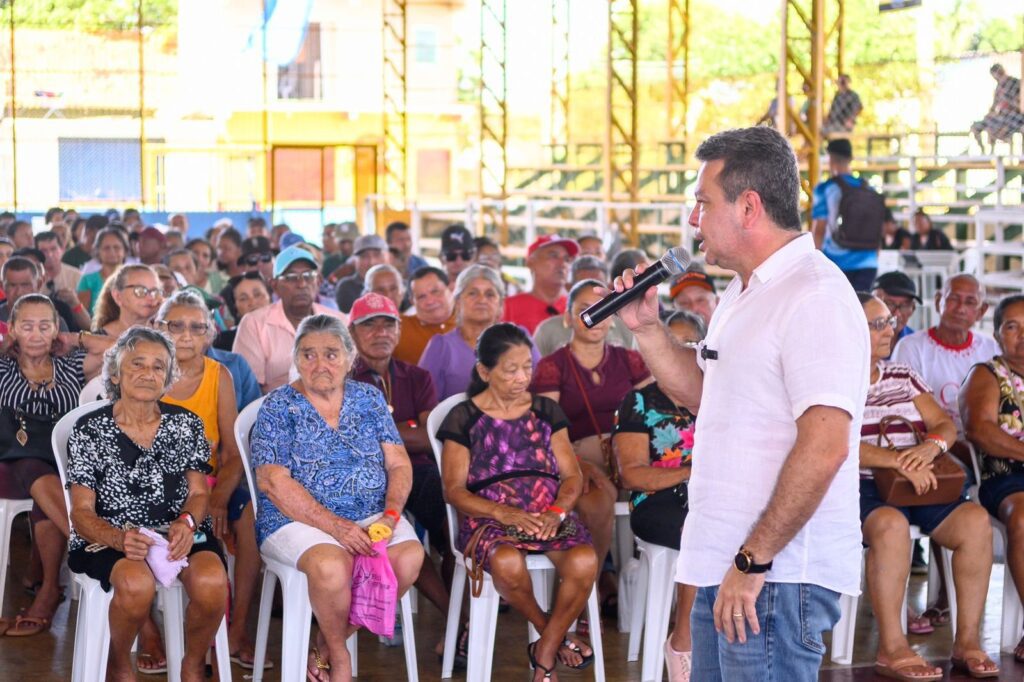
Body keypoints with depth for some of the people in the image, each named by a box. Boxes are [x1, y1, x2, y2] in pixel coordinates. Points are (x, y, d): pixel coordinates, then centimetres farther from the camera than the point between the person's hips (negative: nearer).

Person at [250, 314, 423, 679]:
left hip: (371, 516, 4)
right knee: (331, 564, -36)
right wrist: (334, 525, -19)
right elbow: (273, 482, -10)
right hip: (297, 520, -4)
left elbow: (399, 464, 9)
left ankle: (328, 644, -7)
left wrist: (391, 513, -12)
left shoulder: (369, 398, 12)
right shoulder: (279, 406, 0)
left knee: (409, 556, -26)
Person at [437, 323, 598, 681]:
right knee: (508, 563, -38)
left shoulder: (546, 411, 17)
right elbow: (455, 489, 0)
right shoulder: (464, 418, 7)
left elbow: (573, 476, 11)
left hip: (549, 514, 3)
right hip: (489, 517, -3)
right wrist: (503, 513, -18)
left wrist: (557, 511, -12)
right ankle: (555, 635, -7)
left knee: (584, 562, -31)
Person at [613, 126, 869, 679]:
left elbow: (825, 447, -24)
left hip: (778, 574, -10)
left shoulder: (814, 297, -16)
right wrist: (648, 330, 15)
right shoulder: (743, 294, 17)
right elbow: (705, 394, 29)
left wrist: (753, 561, -23)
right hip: (725, 566, 10)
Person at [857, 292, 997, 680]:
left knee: (975, 520, -21)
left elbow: (944, 424, 12)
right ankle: (892, 648, -33)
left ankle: (968, 640, -17)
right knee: (891, 524, -38)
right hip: (858, 486, -6)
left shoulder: (902, 376, 19)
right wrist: (897, 461, -27)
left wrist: (932, 444, -14)